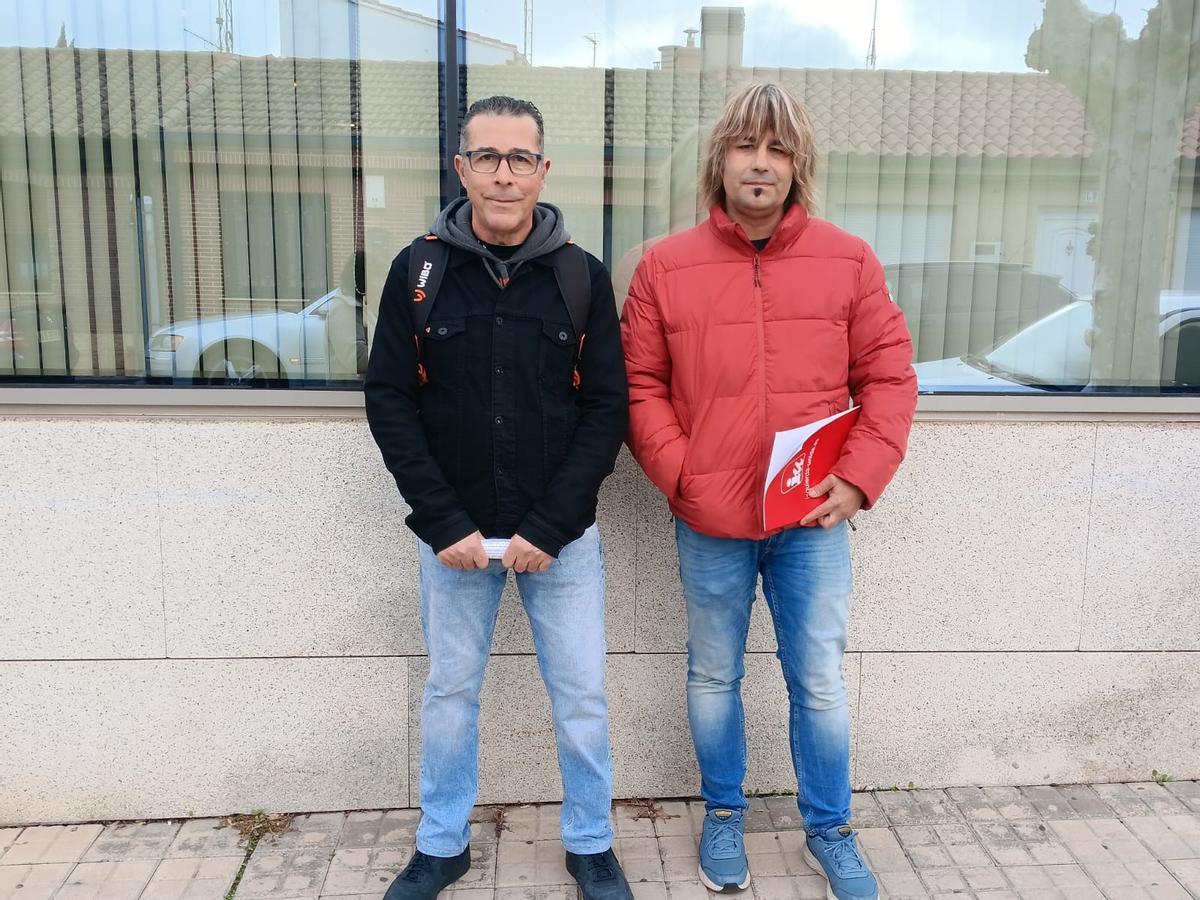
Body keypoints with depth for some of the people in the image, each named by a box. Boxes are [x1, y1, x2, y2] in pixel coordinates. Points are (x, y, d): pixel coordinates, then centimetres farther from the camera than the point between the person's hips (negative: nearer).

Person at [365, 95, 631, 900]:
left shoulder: (583, 276, -3)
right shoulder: (419, 270, -2)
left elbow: (607, 410, -4)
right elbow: (390, 403, -3)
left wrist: (548, 527, -12)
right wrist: (445, 524, -11)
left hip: (563, 536, 0)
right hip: (454, 535, 1)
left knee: (581, 695, 8)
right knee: (451, 692, 13)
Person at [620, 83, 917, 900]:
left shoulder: (849, 261, -1)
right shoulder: (665, 266, -2)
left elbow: (890, 376, 1)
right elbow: (641, 387, 0)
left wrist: (860, 476, -8)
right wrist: (679, 476, -11)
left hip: (814, 518, 0)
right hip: (709, 522, 0)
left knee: (820, 684, 11)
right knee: (715, 678, 16)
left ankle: (830, 831, 34)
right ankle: (724, 817, 38)